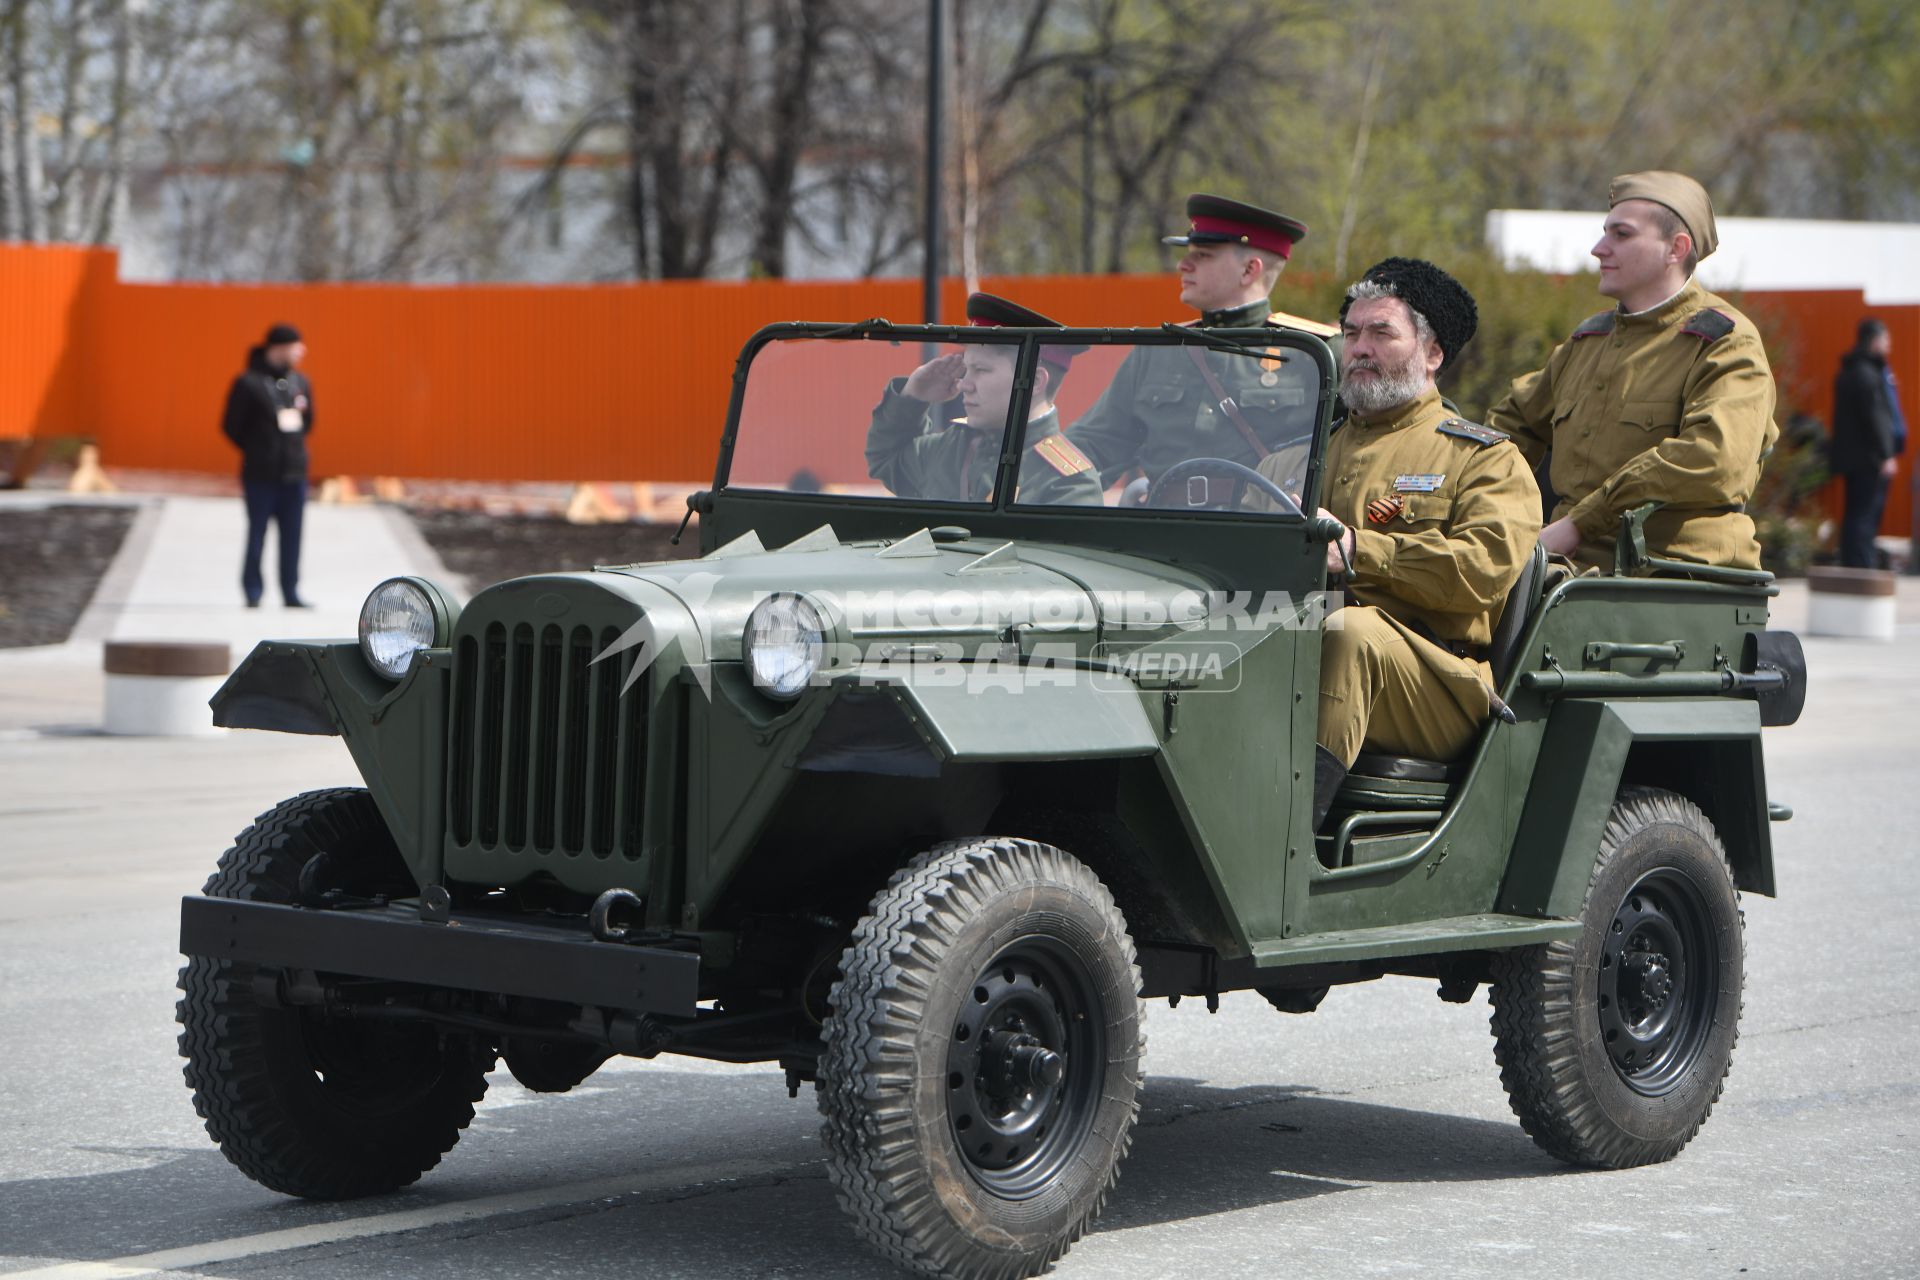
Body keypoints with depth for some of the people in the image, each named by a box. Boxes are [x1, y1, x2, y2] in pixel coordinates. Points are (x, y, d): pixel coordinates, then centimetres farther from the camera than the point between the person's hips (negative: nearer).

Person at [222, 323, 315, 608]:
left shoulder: (300, 382, 10)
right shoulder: (249, 384, -8)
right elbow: (232, 426, -3)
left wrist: (293, 447, 3)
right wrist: (256, 452, 1)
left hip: (294, 473, 5)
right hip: (261, 476, -5)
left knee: (292, 536, 6)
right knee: (257, 533, -1)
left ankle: (291, 592, 11)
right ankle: (253, 592, 6)